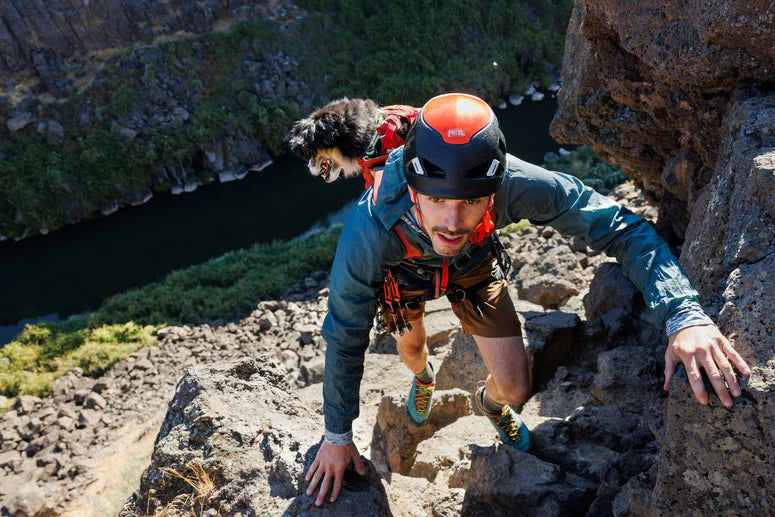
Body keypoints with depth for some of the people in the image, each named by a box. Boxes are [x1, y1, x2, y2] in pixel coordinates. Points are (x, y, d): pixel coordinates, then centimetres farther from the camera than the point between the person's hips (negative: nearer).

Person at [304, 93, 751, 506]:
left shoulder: (513, 183, -43)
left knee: (515, 388, 0)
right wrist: (337, 435, -16)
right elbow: (345, 338, -28)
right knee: (411, 345, 25)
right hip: (404, 271, 0)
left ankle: (491, 402, 39)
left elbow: (620, 226, -33)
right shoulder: (368, 232, -43)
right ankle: (424, 376, 65)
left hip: (475, 265, 1)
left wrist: (685, 315, -49)